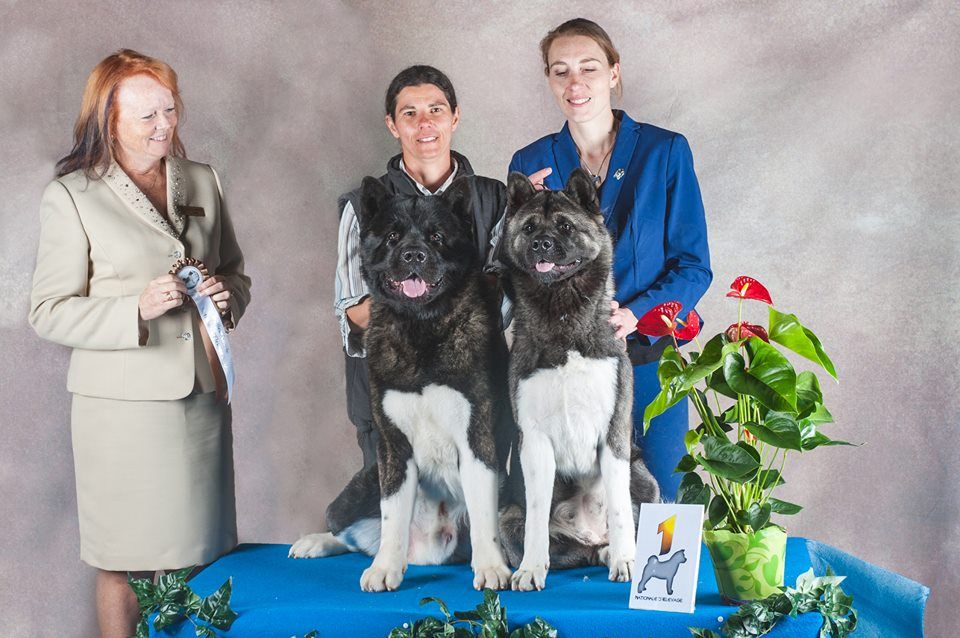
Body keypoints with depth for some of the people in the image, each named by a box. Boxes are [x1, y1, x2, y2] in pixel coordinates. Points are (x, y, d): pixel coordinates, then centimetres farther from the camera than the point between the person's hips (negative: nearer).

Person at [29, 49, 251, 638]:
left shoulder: (202, 182, 12)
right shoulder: (71, 197, -3)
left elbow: (236, 273, 21)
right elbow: (49, 312, -5)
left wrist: (228, 297, -3)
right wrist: (137, 310, -18)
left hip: (203, 393, 4)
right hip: (122, 405, -4)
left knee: (194, 551, 8)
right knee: (122, 561, 3)